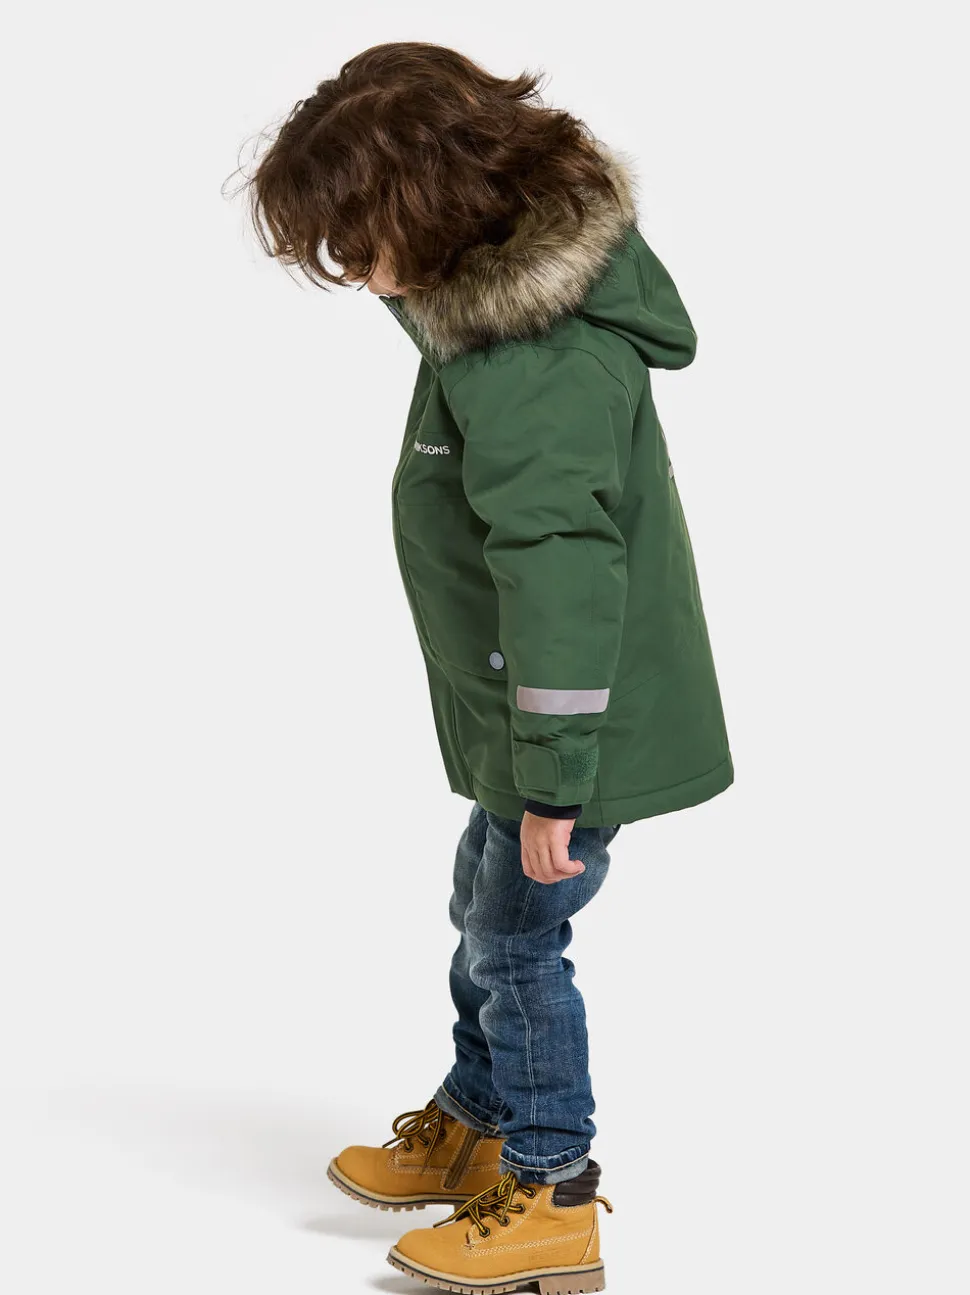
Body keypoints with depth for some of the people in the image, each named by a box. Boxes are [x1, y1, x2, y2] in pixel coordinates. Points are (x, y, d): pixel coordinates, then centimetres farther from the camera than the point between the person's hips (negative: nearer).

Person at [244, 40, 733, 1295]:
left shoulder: (536, 364, -29)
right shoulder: (495, 294, 4)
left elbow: (561, 577, -30)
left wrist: (553, 780, -25)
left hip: (575, 727, -10)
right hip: (519, 717, 10)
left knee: (516, 942, 6)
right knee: (484, 917, 23)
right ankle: (473, 1127, 43)